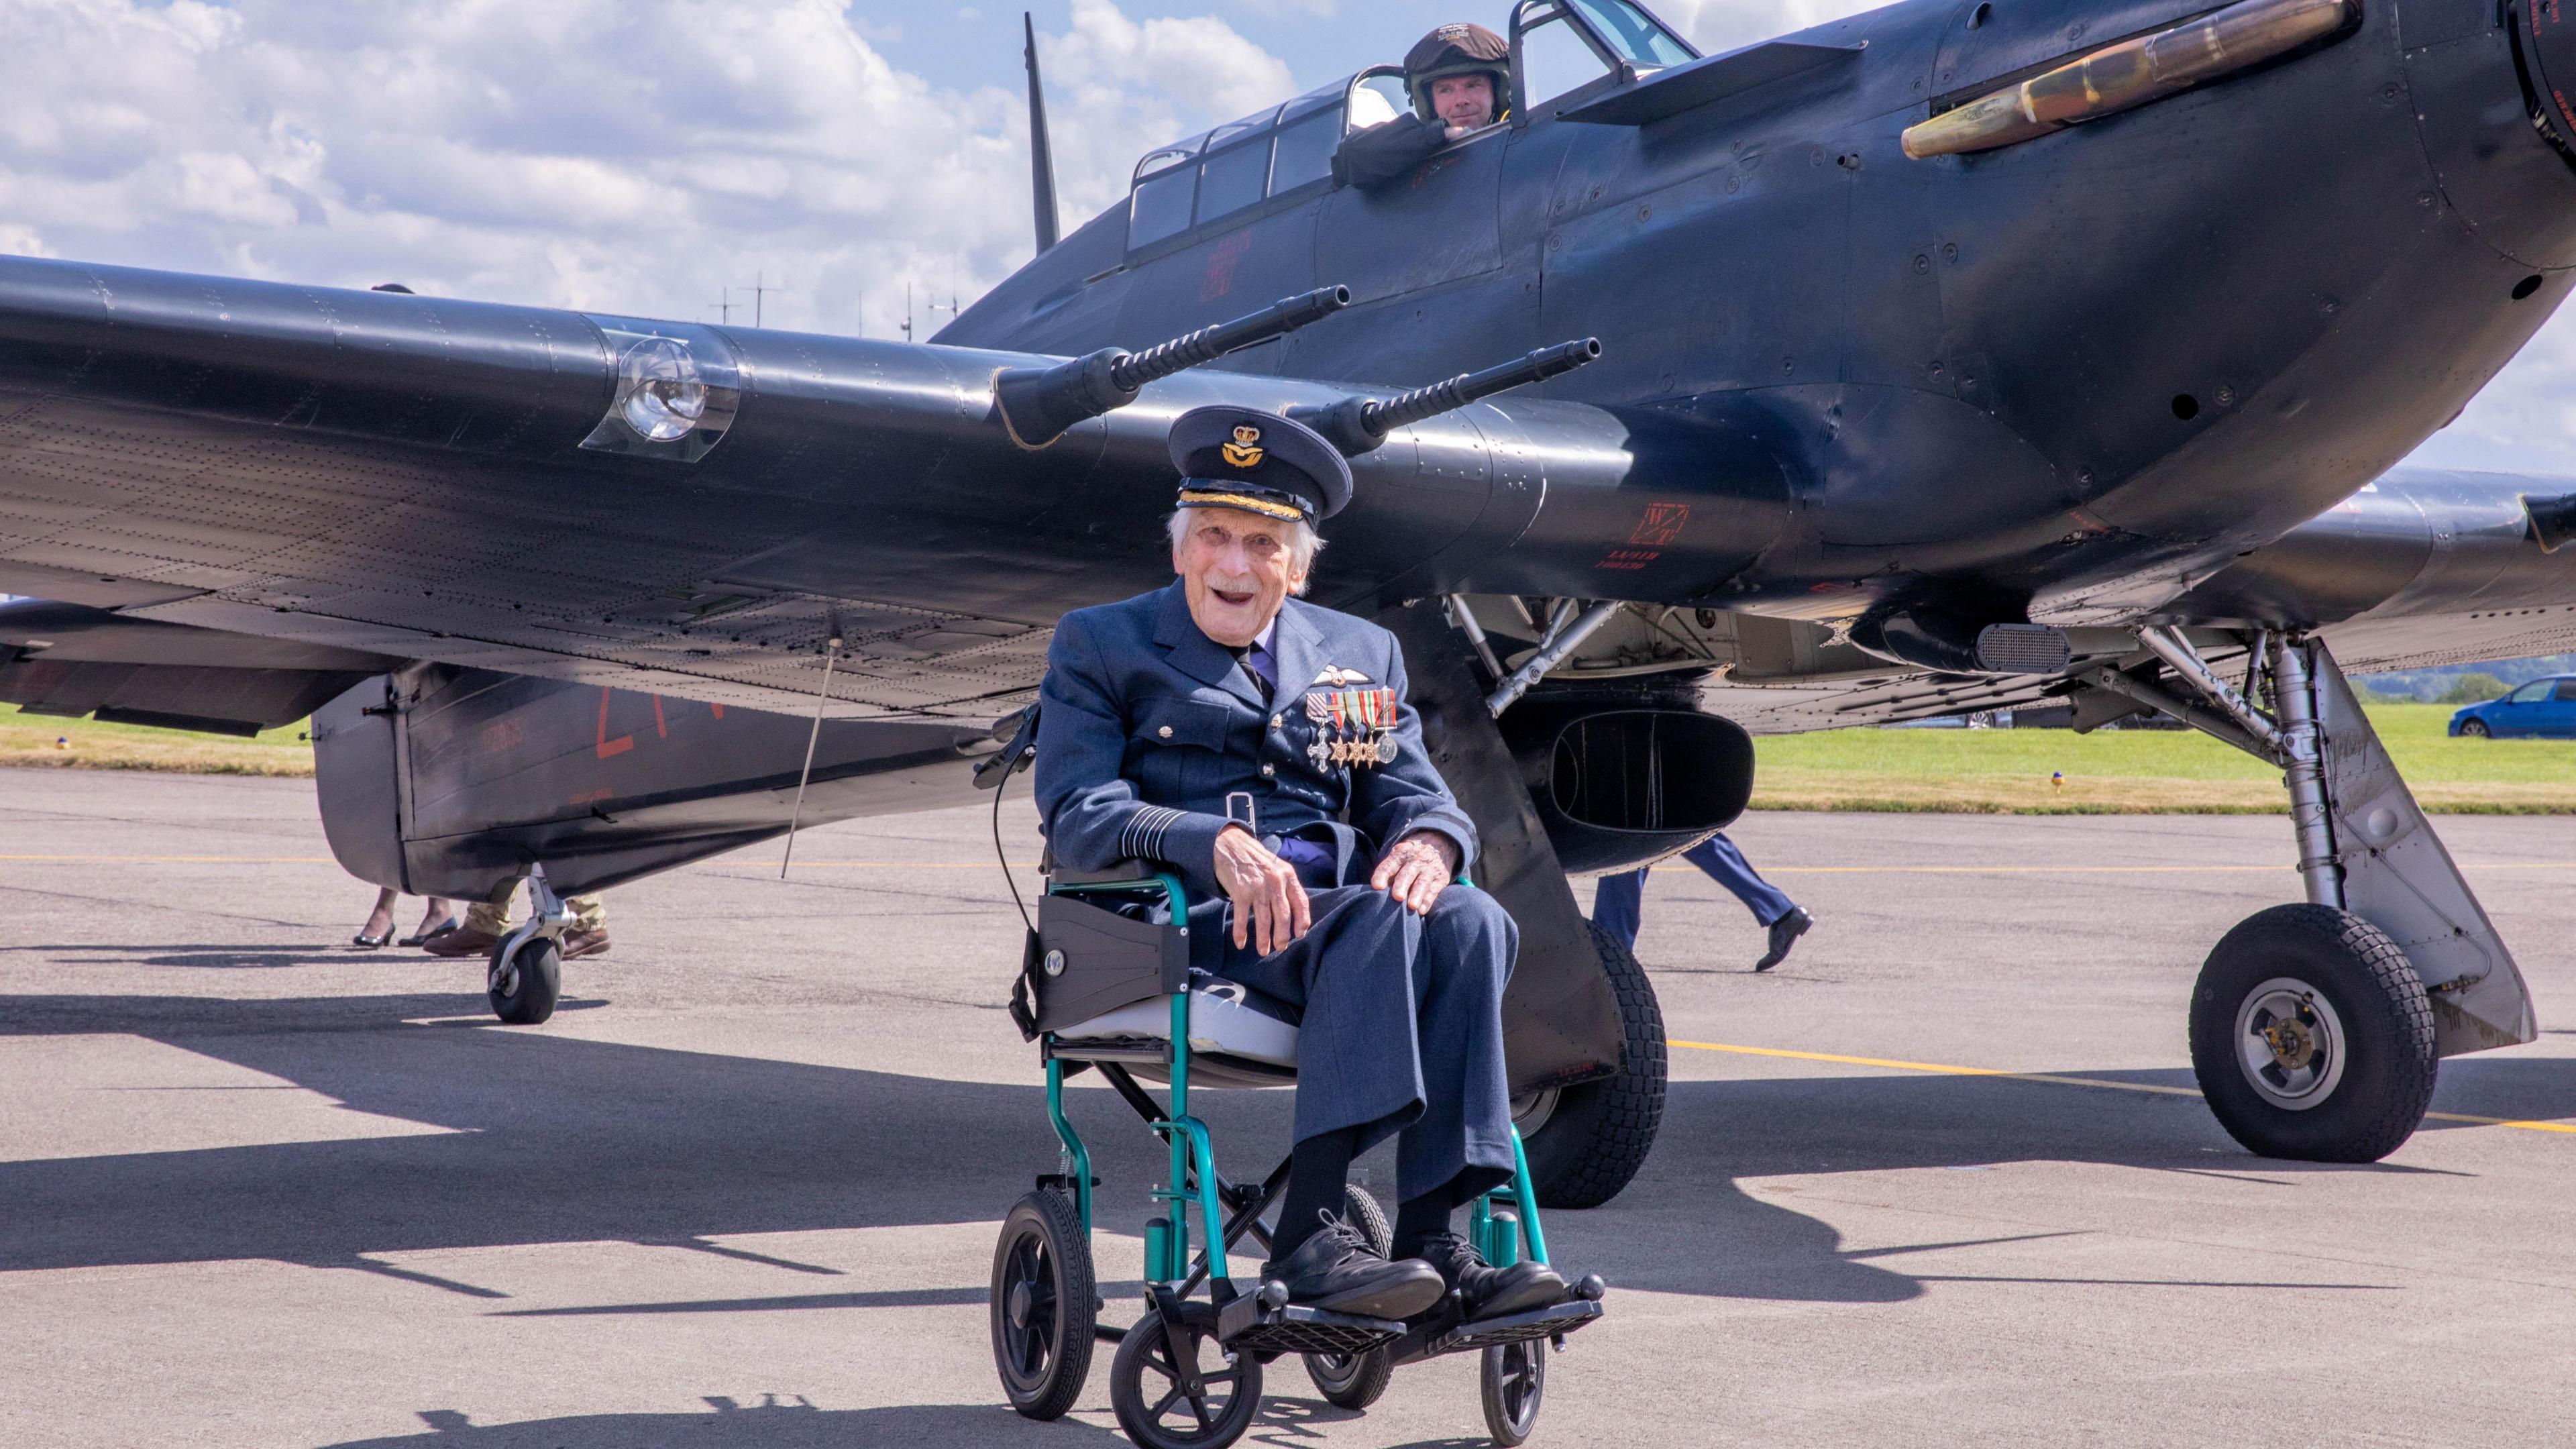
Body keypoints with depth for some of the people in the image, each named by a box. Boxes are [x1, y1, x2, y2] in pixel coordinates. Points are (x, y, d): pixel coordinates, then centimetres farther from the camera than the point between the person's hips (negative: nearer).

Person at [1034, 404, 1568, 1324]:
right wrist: (1213, 841, -22)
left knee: (1471, 921, -29)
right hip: (1183, 926, -4)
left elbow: (1420, 798, 14)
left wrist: (1428, 842, -13)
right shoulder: (1099, 645, 12)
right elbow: (1077, 816, -3)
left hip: (1339, 915, 4)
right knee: (1383, 923, -33)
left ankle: (1431, 1238, -35)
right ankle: (1308, 1239, -40)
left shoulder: (1361, 653, 24)